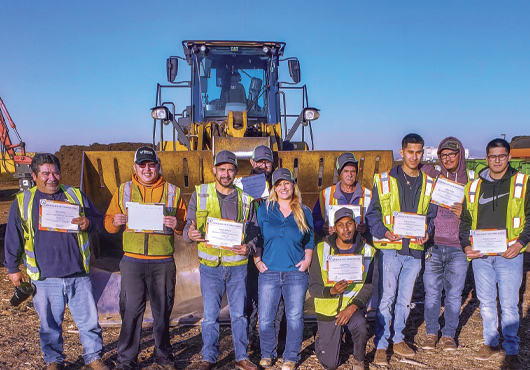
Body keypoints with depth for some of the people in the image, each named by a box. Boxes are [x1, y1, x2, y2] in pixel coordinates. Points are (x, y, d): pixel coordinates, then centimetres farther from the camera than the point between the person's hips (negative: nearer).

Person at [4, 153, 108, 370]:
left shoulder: (76, 195, 8)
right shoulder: (22, 202, 6)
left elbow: (99, 221, 12)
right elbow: (13, 238, 12)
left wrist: (88, 223, -11)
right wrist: (13, 268, 12)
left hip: (78, 274, 1)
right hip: (45, 278, 0)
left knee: (89, 318, 6)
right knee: (50, 323, 12)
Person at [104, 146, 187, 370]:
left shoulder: (172, 192, 6)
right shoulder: (123, 191, 9)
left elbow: (186, 224, 6)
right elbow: (109, 223, 11)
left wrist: (177, 224, -16)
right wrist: (115, 222, -11)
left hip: (163, 263, 0)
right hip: (132, 261, 0)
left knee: (162, 310, 9)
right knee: (130, 310, 3)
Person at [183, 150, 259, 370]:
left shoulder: (245, 198, 5)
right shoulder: (200, 194, 3)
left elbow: (254, 230, 9)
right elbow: (188, 226, 4)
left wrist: (249, 247, -12)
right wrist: (190, 234, -20)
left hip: (238, 265, 1)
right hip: (210, 265, -1)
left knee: (239, 313, 9)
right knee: (210, 315, 4)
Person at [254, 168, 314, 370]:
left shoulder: (304, 212, 8)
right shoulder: (264, 209, 6)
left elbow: (310, 240, 13)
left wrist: (307, 260, 0)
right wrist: (257, 260, 0)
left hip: (296, 273, 0)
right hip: (269, 272, 0)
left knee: (295, 316, 4)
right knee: (265, 317, 4)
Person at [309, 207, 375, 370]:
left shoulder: (367, 251, -7)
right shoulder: (321, 250, -11)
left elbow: (368, 286, -7)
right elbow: (313, 288, -10)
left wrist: (352, 308, -21)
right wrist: (332, 291, -31)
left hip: (354, 305, 1)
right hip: (328, 308, 0)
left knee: (361, 327, -34)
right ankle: (324, 337, 38)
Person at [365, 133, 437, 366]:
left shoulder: (428, 184, 9)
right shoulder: (384, 180, -2)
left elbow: (431, 215, 15)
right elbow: (372, 213, -1)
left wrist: (427, 233, -4)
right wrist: (384, 232, -17)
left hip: (415, 250, 4)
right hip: (390, 248, -3)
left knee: (405, 299, 13)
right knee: (386, 298, -2)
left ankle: (398, 339, 30)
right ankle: (381, 345, 10)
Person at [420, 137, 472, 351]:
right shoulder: (431, 178, 6)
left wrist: (463, 214, -11)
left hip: (457, 247, 0)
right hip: (433, 246, 0)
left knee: (454, 294, 6)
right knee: (432, 293, 5)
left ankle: (449, 334, 23)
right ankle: (431, 333, 21)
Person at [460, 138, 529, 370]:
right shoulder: (474, 187, 10)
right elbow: (465, 220, 14)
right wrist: (466, 245, 0)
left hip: (509, 255, -3)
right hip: (480, 255, 3)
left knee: (509, 305, 1)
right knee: (486, 302, 12)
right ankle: (490, 343, 27)